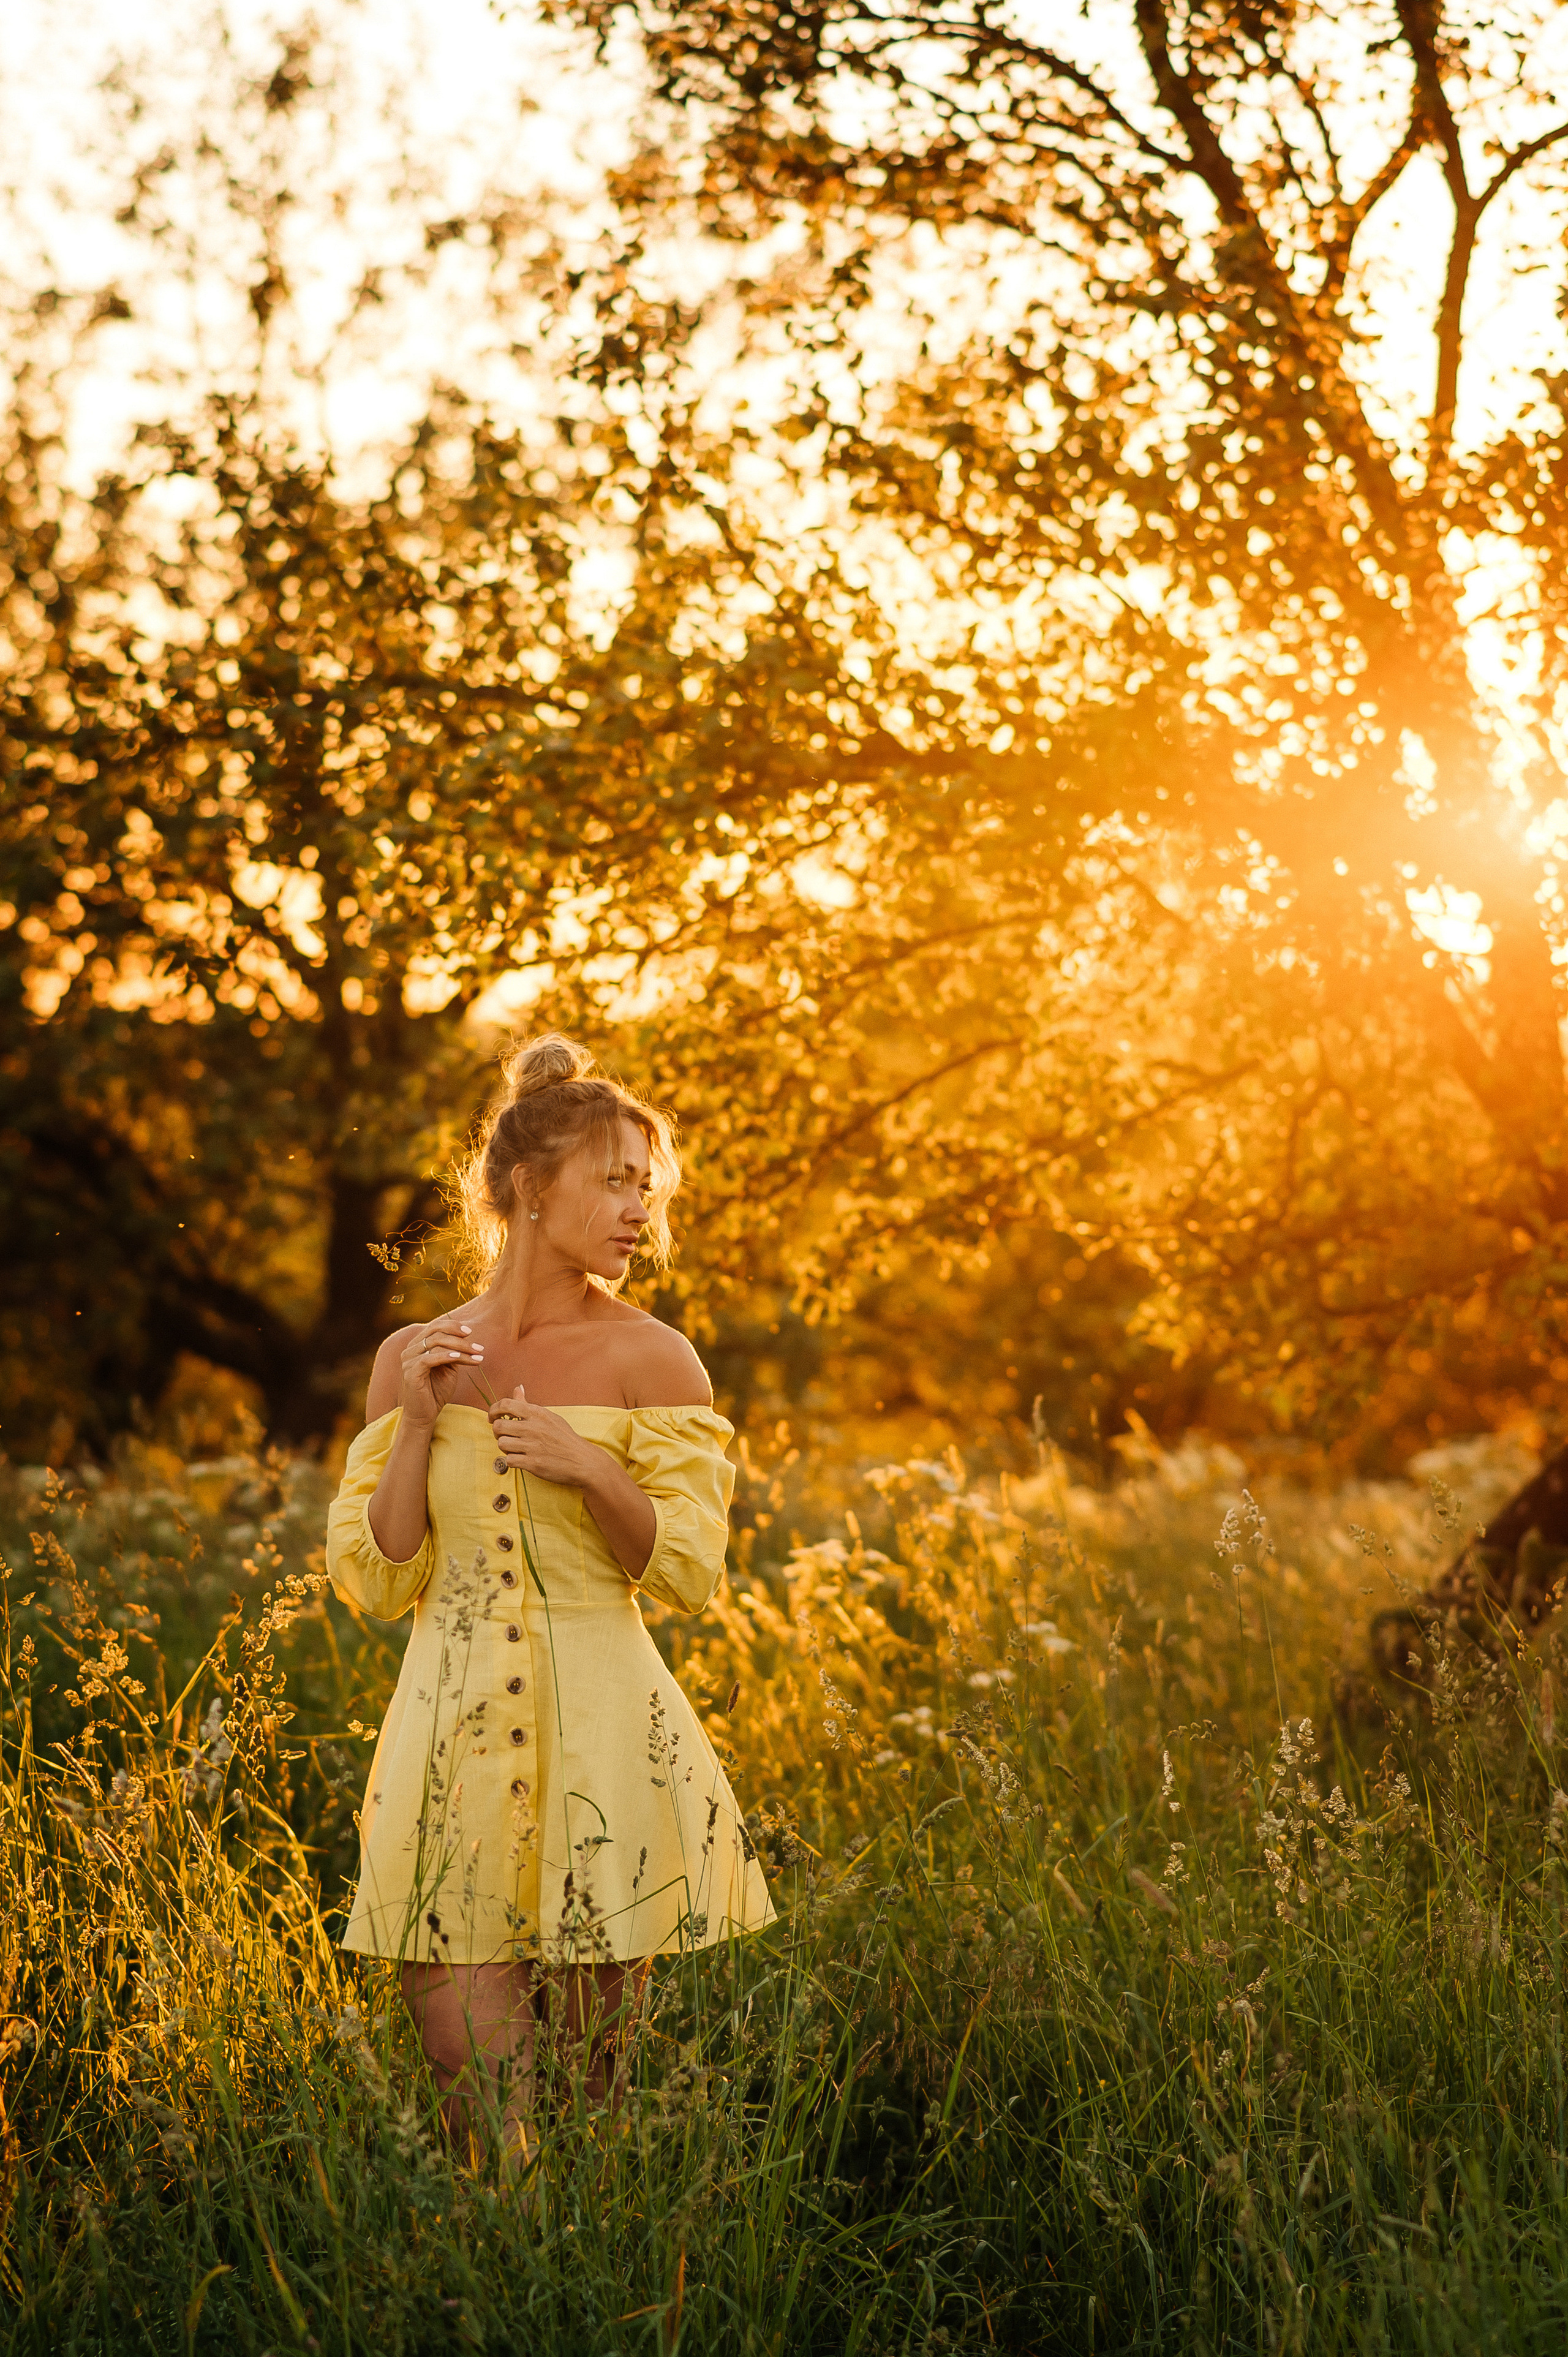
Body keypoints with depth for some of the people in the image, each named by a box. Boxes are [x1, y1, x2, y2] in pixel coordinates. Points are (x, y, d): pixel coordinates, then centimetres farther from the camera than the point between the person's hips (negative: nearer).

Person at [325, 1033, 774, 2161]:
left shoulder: (648, 1356, 0)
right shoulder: (416, 1357, 8)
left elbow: (690, 1571, -1)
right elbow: (377, 1580, 6)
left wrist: (594, 1471, -17)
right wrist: (417, 1424, -5)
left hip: (601, 1734, -2)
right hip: (454, 1733, 2)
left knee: (589, 2088, 4)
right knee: (477, 2103, -1)